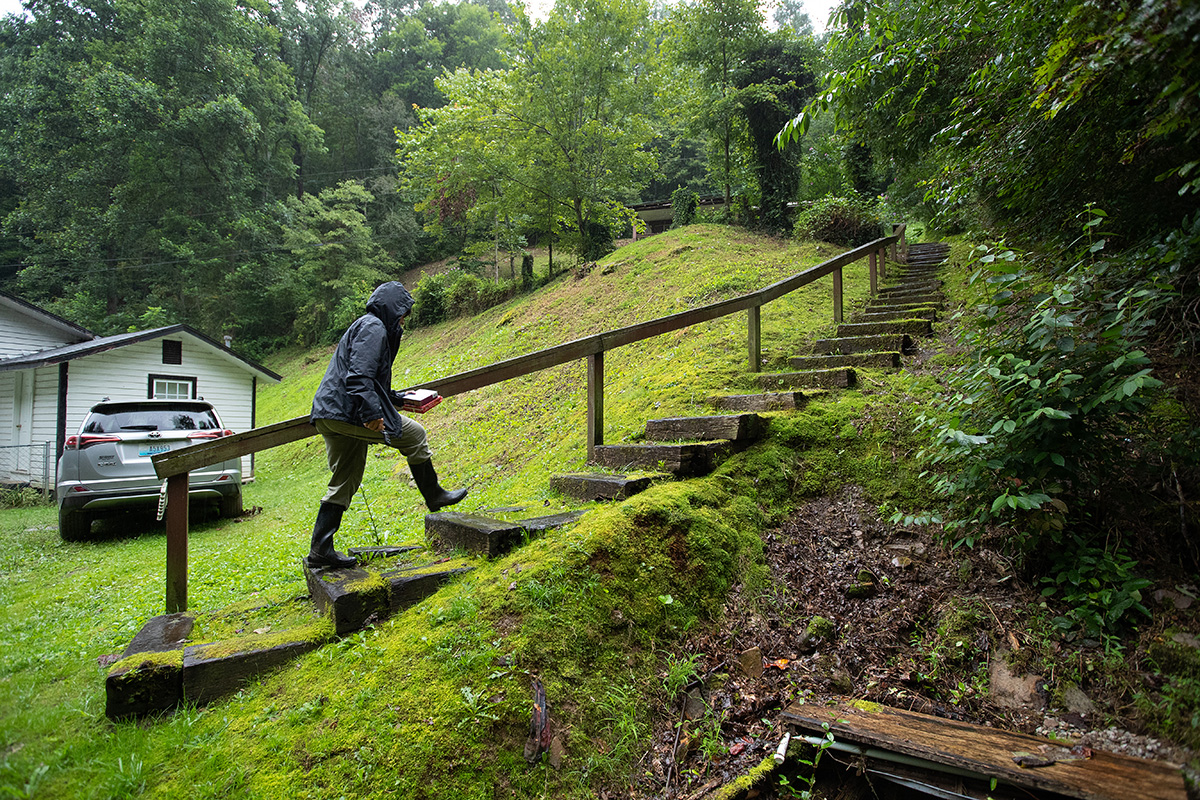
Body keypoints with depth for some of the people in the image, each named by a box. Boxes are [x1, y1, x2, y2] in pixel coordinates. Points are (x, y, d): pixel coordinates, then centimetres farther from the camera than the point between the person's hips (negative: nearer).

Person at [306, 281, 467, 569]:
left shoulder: (367, 326, 26)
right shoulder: (373, 327, -7)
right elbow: (359, 376, -22)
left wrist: (399, 399, 30)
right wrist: (371, 413, -28)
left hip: (329, 415, 11)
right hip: (346, 412, -11)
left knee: (344, 483, 12)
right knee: (413, 434, 1)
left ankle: (320, 550, 15)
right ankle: (434, 496, 13)